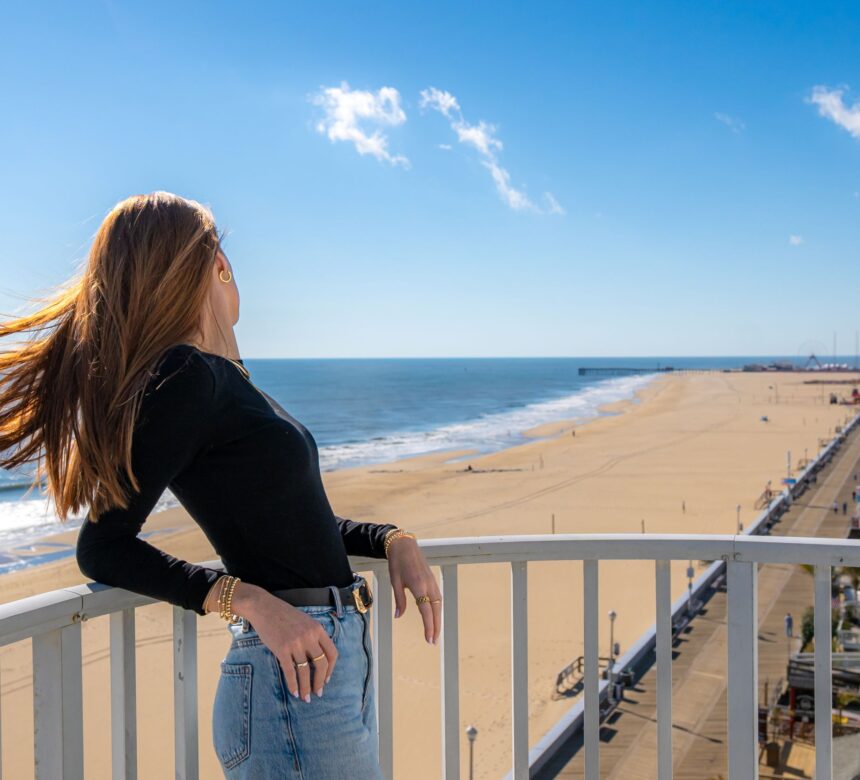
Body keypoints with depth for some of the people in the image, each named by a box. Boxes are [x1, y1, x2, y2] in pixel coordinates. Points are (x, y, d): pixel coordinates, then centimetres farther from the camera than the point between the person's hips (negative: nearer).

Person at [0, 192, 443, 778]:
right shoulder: (188, 377, -15)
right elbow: (102, 549, -16)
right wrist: (248, 600, -24)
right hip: (295, 684, -9)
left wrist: (393, 540, 6)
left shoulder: (222, 379, 12)